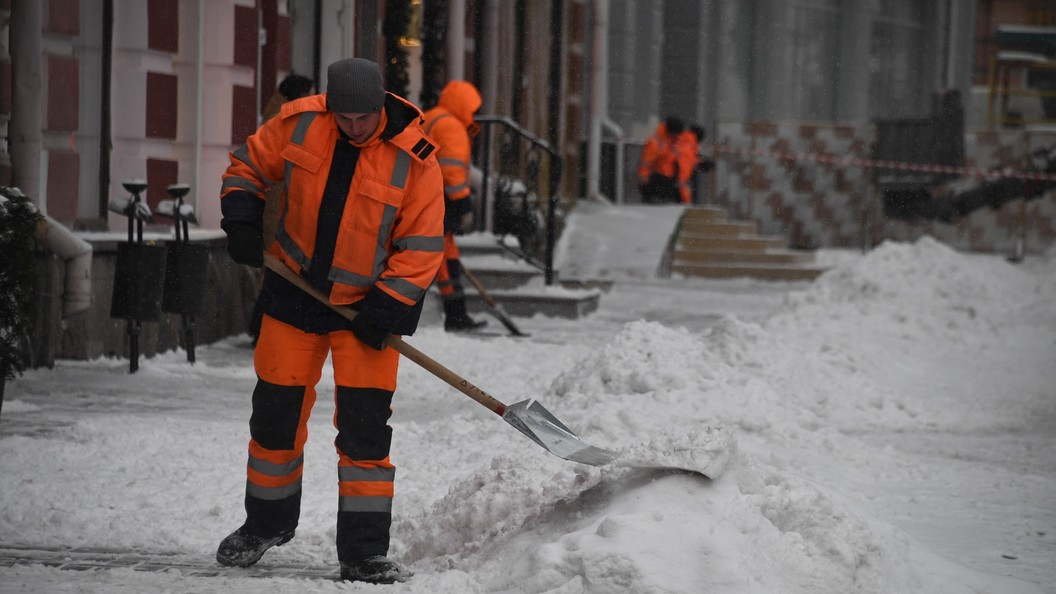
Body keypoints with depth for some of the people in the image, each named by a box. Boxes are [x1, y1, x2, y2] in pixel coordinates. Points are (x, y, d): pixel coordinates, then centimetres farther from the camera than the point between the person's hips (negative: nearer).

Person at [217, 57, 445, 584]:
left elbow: (422, 245, -12)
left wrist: (387, 306, -19)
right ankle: (266, 523, 33)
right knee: (275, 412, 11)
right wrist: (242, 223, -7)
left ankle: (364, 550, 1)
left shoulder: (414, 159, -17)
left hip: (367, 302, -3)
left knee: (365, 426, -7)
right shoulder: (298, 122, -10)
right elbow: (249, 165, 7)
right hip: (294, 291, 3)